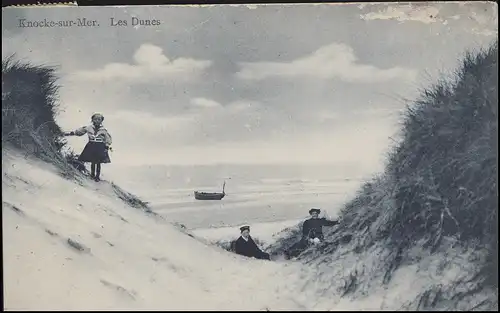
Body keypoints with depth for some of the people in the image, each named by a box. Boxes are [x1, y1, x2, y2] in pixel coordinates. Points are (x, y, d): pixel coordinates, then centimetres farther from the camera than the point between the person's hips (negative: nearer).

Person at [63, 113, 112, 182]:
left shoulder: (103, 130, 0)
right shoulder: (88, 128, 3)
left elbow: (108, 139, 4)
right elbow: (79, 131, 11)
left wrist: (107, 146, -7)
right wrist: (71, 133, 9)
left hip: (100, 147, -1)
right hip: (91, 146, 1)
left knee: (98, 163, 2)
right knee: (93, 162, 6)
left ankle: (98, 176, 14)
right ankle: (92, 174, 24)